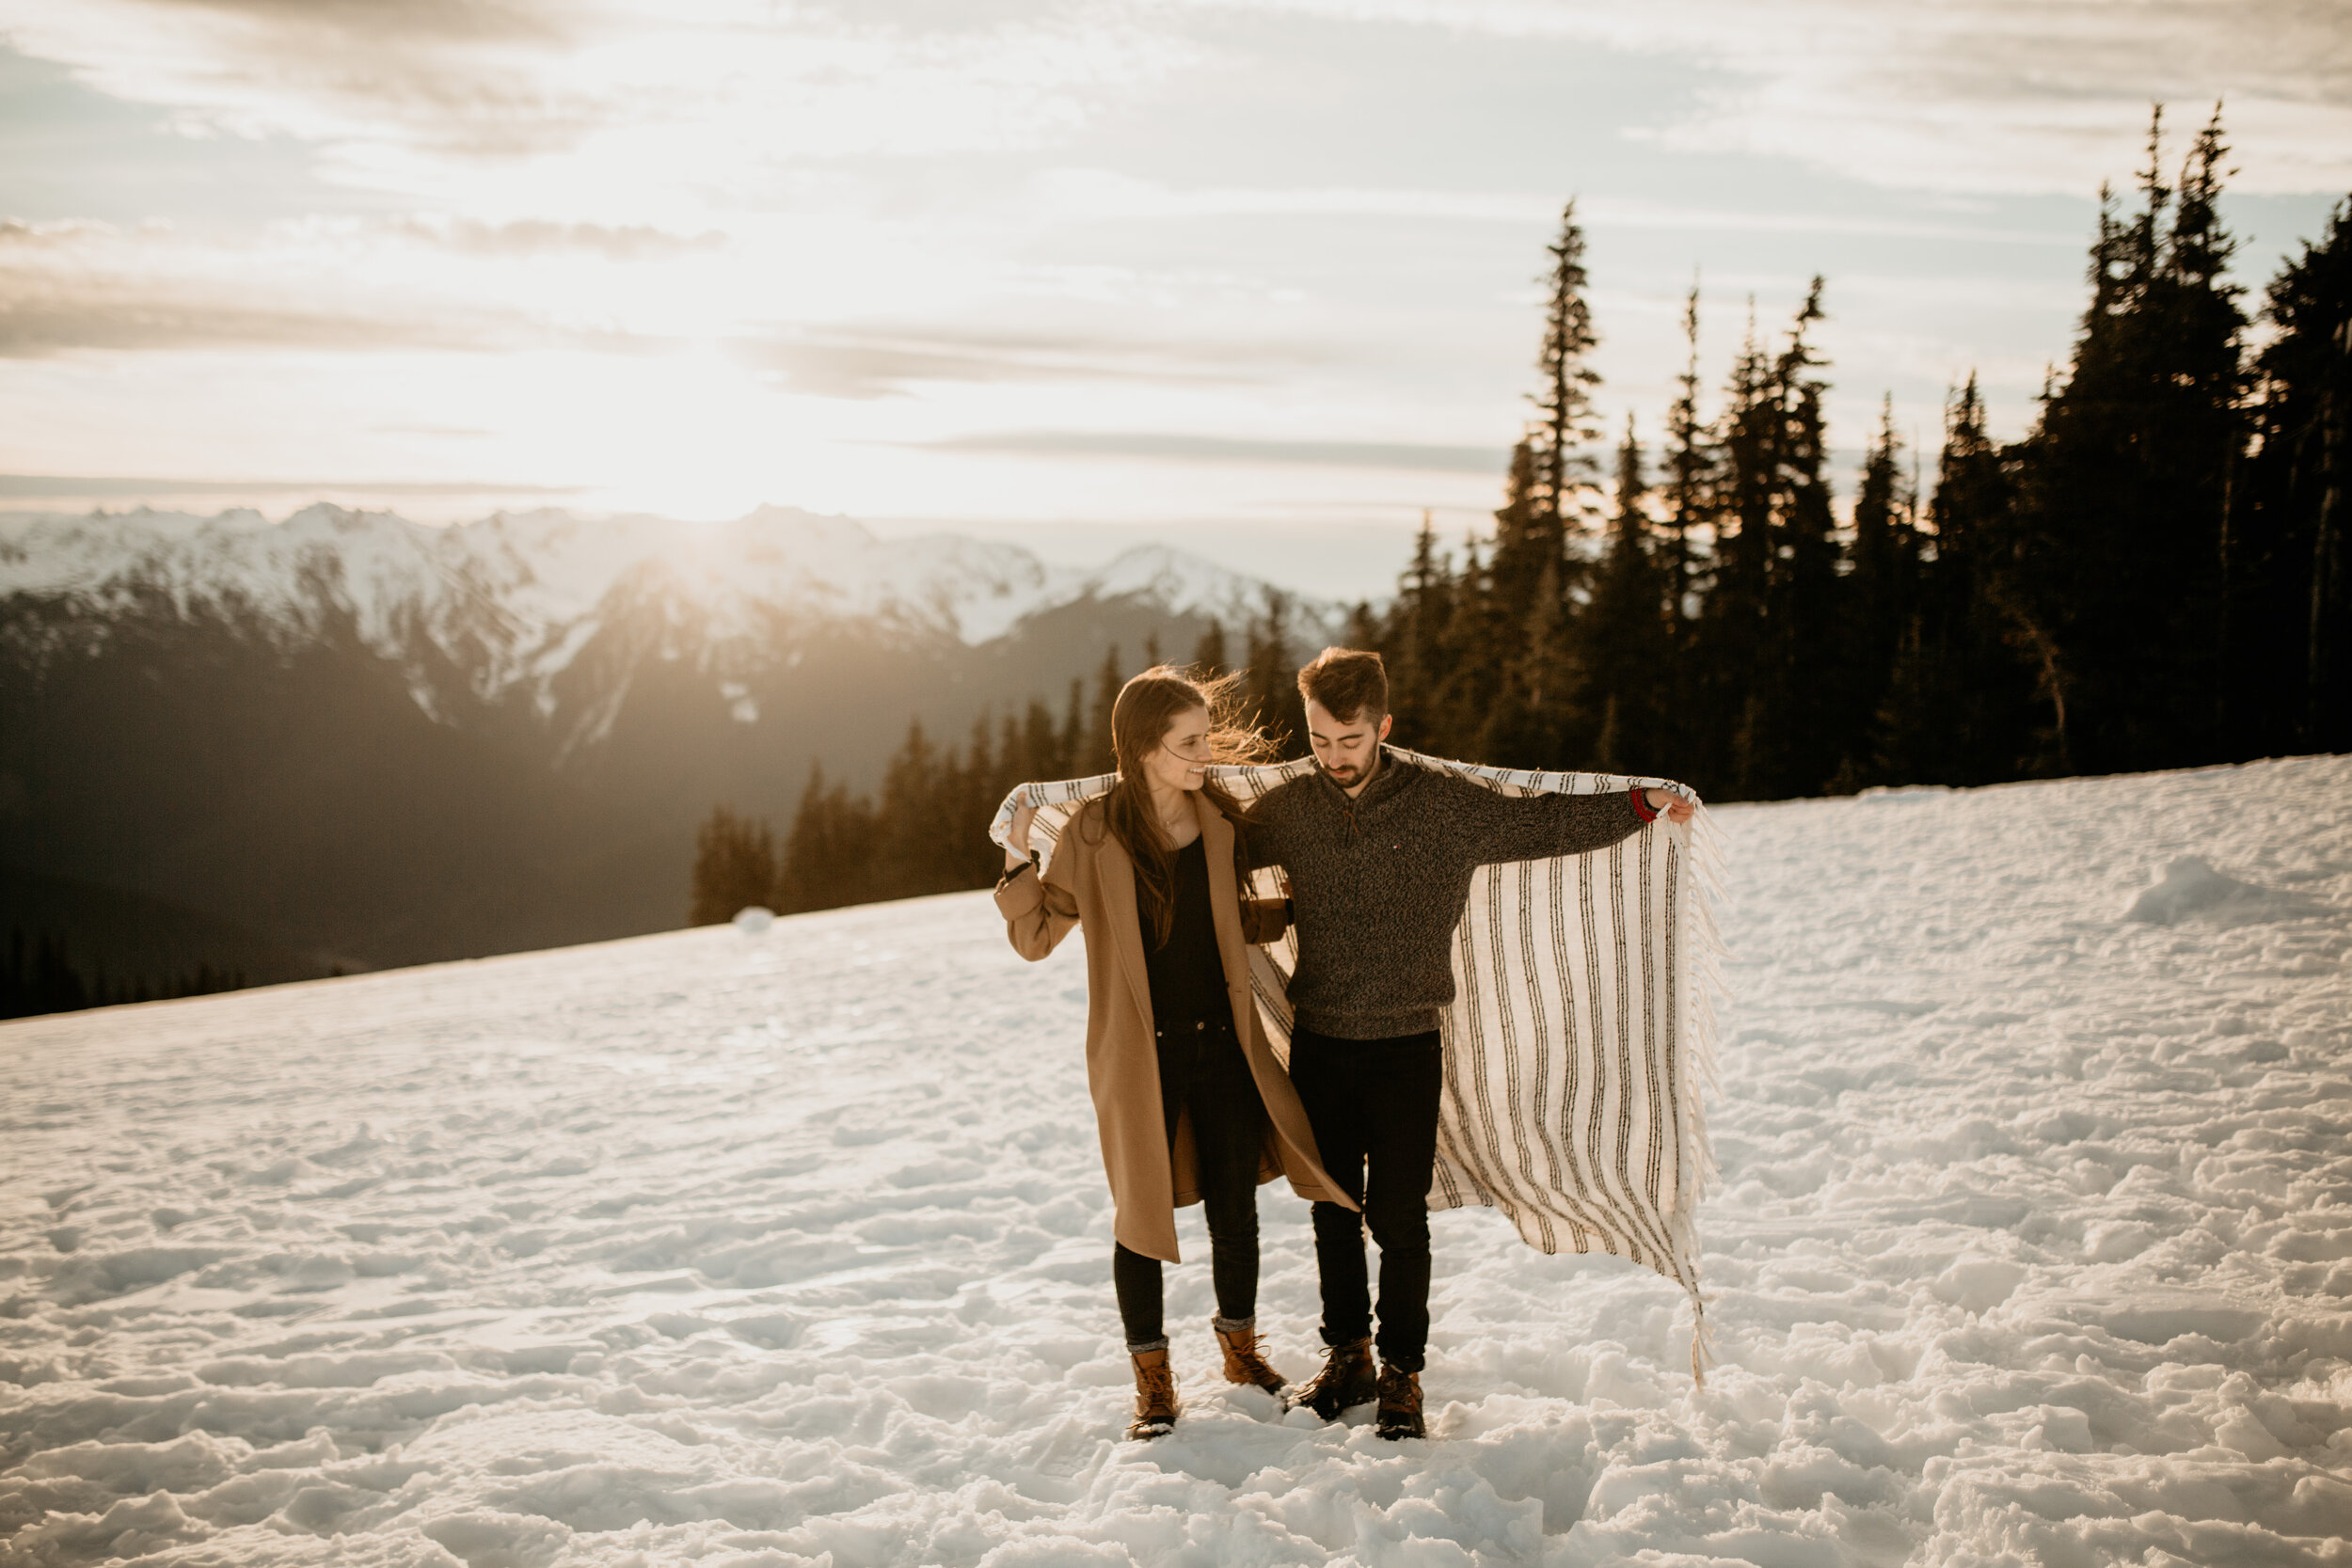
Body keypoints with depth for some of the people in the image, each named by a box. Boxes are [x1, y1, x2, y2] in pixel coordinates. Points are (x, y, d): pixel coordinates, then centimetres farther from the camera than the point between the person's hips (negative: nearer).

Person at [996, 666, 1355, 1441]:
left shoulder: (1219, 820, 3)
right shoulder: (1093, 833, -9)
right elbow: (1036, 938, -4)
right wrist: (1019, 867, -19)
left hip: (1223, 1045, 3)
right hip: (1140, 1055, -3)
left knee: (1235, 1206, 11)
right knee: (1143, 1211, 5)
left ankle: (1240, 1344, 35)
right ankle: (1151, 1376, 22)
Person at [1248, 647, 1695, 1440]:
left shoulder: (1445, 804, -6)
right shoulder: (1283, 811, 1)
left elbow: (1539, 822, 4)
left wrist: (1639, 806, 2)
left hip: (1407, 1048, -2)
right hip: (1318, 1046, 2)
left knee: (1399, 1217, 0)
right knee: (1333, 1211, 12)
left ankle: (1402, 1369, 17)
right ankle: (1345, 1353, 29)